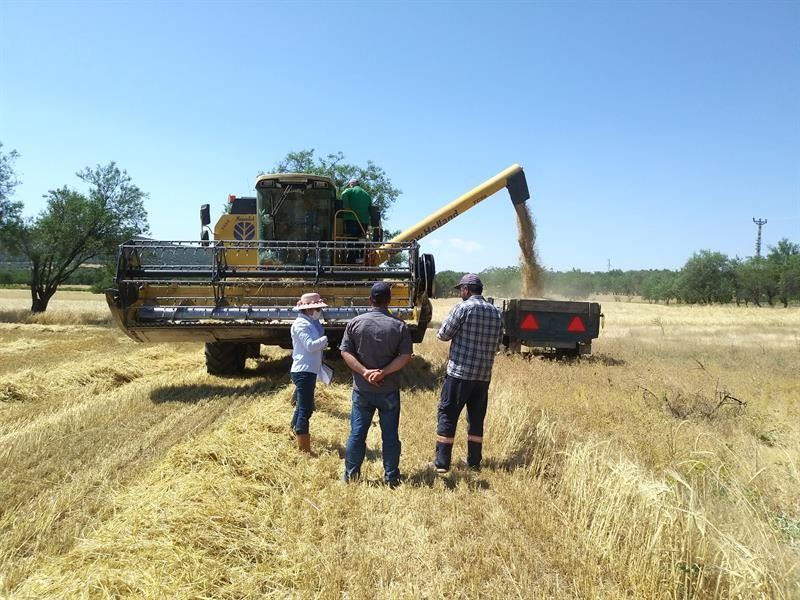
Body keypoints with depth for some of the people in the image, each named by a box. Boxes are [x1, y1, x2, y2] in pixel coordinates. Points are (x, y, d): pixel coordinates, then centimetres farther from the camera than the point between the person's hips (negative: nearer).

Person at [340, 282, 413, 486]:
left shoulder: (355, 323, -3)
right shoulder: (399, 326, -5)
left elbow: (345, 352, -7)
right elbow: (405, 356, -11)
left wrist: (364, 372, -13)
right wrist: (383, 372, -14)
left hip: (362, 389, 1)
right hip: (389, 390, -1)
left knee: (357, 433, 10)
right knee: (390, 435, 9)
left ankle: (351, 475, 19)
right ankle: (391, 478, 17)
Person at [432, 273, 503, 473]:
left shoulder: (463, 308, -10)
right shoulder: (496, 312, 7)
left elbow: (443, 335, -6)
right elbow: (497, 342, 15)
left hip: (459, 372, -5)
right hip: (484, 375, 6)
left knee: (447, 416, 3)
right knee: (476, 418, 15)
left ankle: (442, 463, 5)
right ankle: (474, 462, 21)